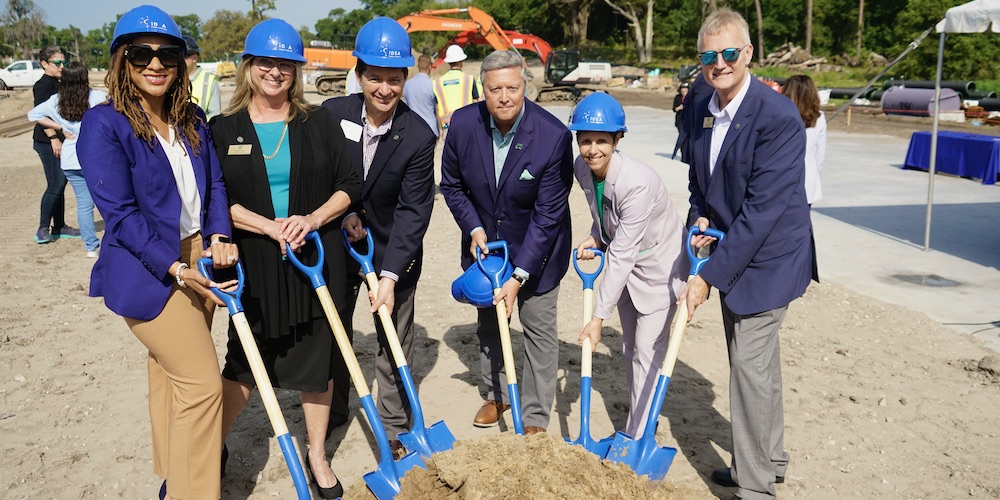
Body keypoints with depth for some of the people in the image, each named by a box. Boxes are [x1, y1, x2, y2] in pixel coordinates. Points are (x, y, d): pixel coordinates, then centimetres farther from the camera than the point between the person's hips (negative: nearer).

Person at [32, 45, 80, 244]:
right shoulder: (43, 84, -11)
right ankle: (43, 230, -3)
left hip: (60, 141, 9)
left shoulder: (56, 84, 17)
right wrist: (53, 138, -24)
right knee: (55, 185, -10)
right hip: (48, 143, -9)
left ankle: (59, 227, 18)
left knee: (60, 185, 11)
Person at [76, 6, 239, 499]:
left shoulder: (192, 120, 5)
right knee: (202, 382, -10)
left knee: (171, 368, 19)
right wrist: (175, 268, -24)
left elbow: (215, 184, 8)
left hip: (199, 258, 7)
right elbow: (120, 213, -18)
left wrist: (219, 237, -10)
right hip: (146, 270, -7)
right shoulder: (103, 124, -14)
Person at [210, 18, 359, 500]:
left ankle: (317, 454, 29)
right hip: (253, 265, -1)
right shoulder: (224, 129, 0)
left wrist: (312, 218, -14)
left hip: (316, 261, 1)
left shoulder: (318, 122, 2)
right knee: (244, 362, 11)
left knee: (317, 360, 10)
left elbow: (349, 185, 1)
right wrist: (270, 227, -16)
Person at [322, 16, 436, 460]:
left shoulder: (418, 137, -20)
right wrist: (345, 213, -14)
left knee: (395, 347, 6)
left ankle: (395, 431, 22)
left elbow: (413, 211, -20)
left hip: (392, 252, -2)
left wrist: (390, 275, -25)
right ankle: (333, 409, 39)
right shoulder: (333, 113, -14)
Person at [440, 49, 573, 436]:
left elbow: (548, 215, -24)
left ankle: (535, 418, 19)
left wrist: (519, 276, -25)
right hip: (485, 241, 4)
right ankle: (497, 395, 41)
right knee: (489, 323, 19)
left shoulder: (554, 136, -28)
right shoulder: (463, 123, -17)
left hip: (535, 248, -4)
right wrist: (474, 229, -13)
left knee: (539, 329, 4)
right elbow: (452, 184, 1)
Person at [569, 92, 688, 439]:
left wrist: (599, 318, -30)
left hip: (659, 267, -8)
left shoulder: (638, 182, -35)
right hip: (627, 266, 8)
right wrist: (594, 239, -12)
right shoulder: (582, 169, -12)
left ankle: (638, 439, 7)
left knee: (648, 352, -5)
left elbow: (621, 255, -33)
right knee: (631, 348, 17)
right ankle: (641, 421, 35)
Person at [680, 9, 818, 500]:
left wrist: (708, 277, -25)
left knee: (750, 365, -5)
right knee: (756, 363, 19)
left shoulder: (778, 116, -23)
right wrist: (700, 219, -4)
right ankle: (769, 458, 38)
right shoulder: (701, 110, 1)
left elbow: (761, 210, -26)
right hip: (731, 253, 8)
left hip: (767, 257, -8)